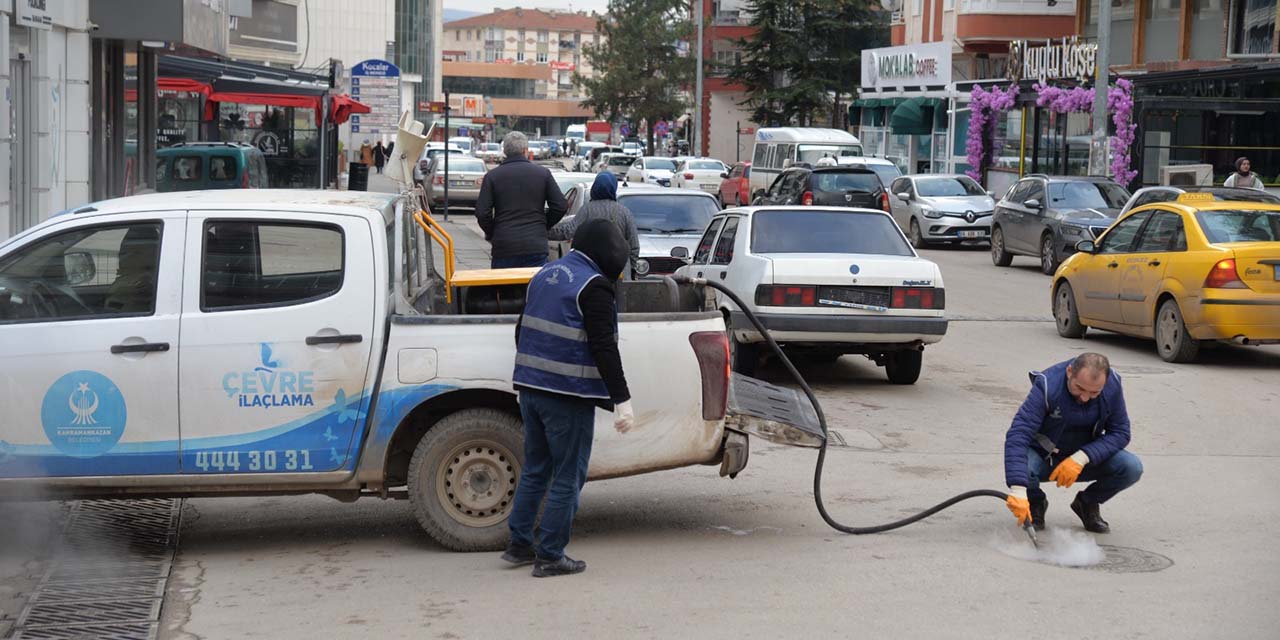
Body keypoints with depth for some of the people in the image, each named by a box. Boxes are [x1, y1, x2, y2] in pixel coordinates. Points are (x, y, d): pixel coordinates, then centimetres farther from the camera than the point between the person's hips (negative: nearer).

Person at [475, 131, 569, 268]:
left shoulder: (492, 176, 1)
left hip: (503, 247, 0)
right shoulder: (543, 173, 4)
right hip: (536, 246, 0)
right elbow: (561, 206, 2)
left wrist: (491, 234, 12)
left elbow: (482, 213, -4)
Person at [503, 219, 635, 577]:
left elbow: (522, 332, 22)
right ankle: (550, 557, 4)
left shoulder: (545, 276, 14)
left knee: (535, 470, 19)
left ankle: (520, 544, 23)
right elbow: (604, 348, -18)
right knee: (568, 477, 1)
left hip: (530, 388, 8)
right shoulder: (593, 286, -12)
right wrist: (621, 400, -17)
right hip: (568, 396, -8)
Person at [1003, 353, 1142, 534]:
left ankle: (1087, 503, 7)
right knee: (1019, 468, -36)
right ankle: (1036, 503, 2)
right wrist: (1018, 490, -48)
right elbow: (1018, 435, -37)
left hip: (1084, 459, 3)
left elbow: (1120, 433, -12)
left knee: (1131, 467, -23)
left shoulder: (1113, 385, -17)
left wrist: (1082, 458, -30)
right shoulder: (1048, 385, -29)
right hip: (1045, 457, -3)